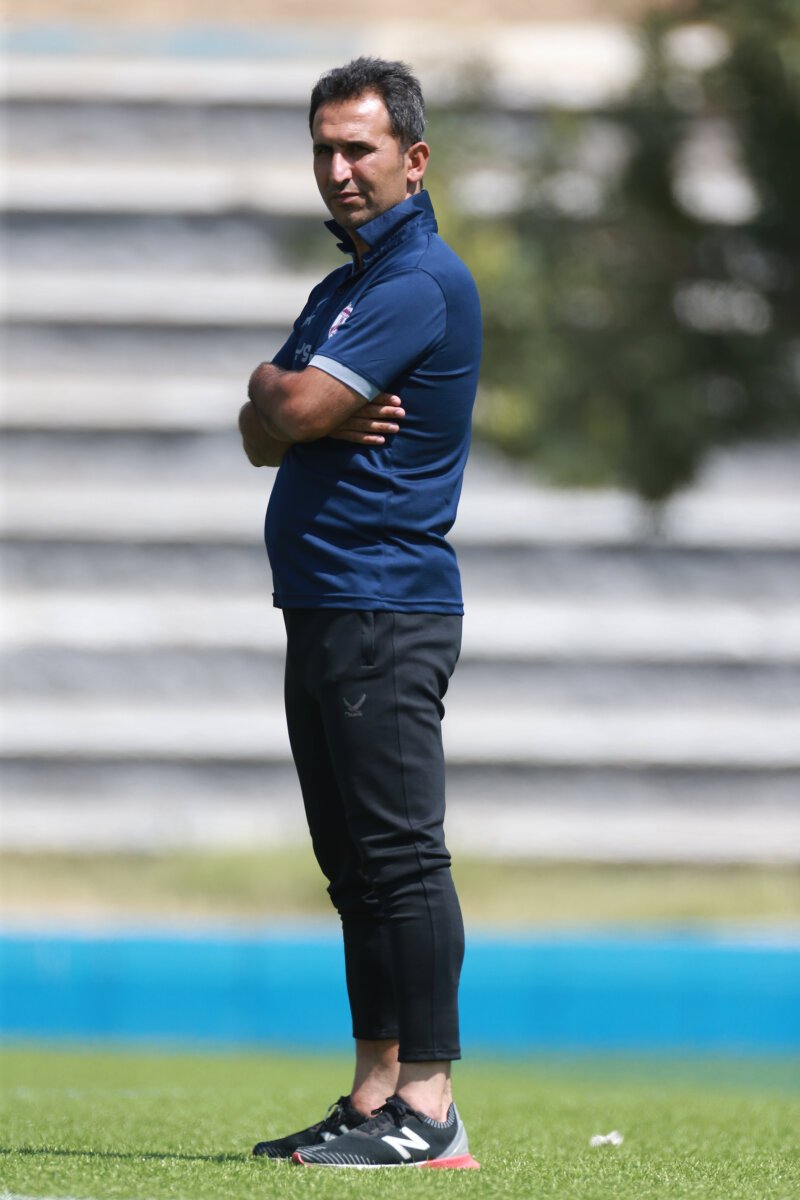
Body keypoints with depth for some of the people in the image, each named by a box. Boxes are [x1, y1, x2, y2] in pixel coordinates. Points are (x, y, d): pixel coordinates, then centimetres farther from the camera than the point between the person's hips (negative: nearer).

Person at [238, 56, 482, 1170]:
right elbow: (263, 437, 15)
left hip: (385, 610, -10)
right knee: (356, 865, 11)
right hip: (324, 611, 10)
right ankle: (375, 1095, 15)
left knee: (400, 855, -11)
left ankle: (427, 1108, -13)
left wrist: (276, 387, 4)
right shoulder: (345, 287, 21)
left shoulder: (420, 282, -11)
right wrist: (312, 414, -6)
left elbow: (292, 410, -18)